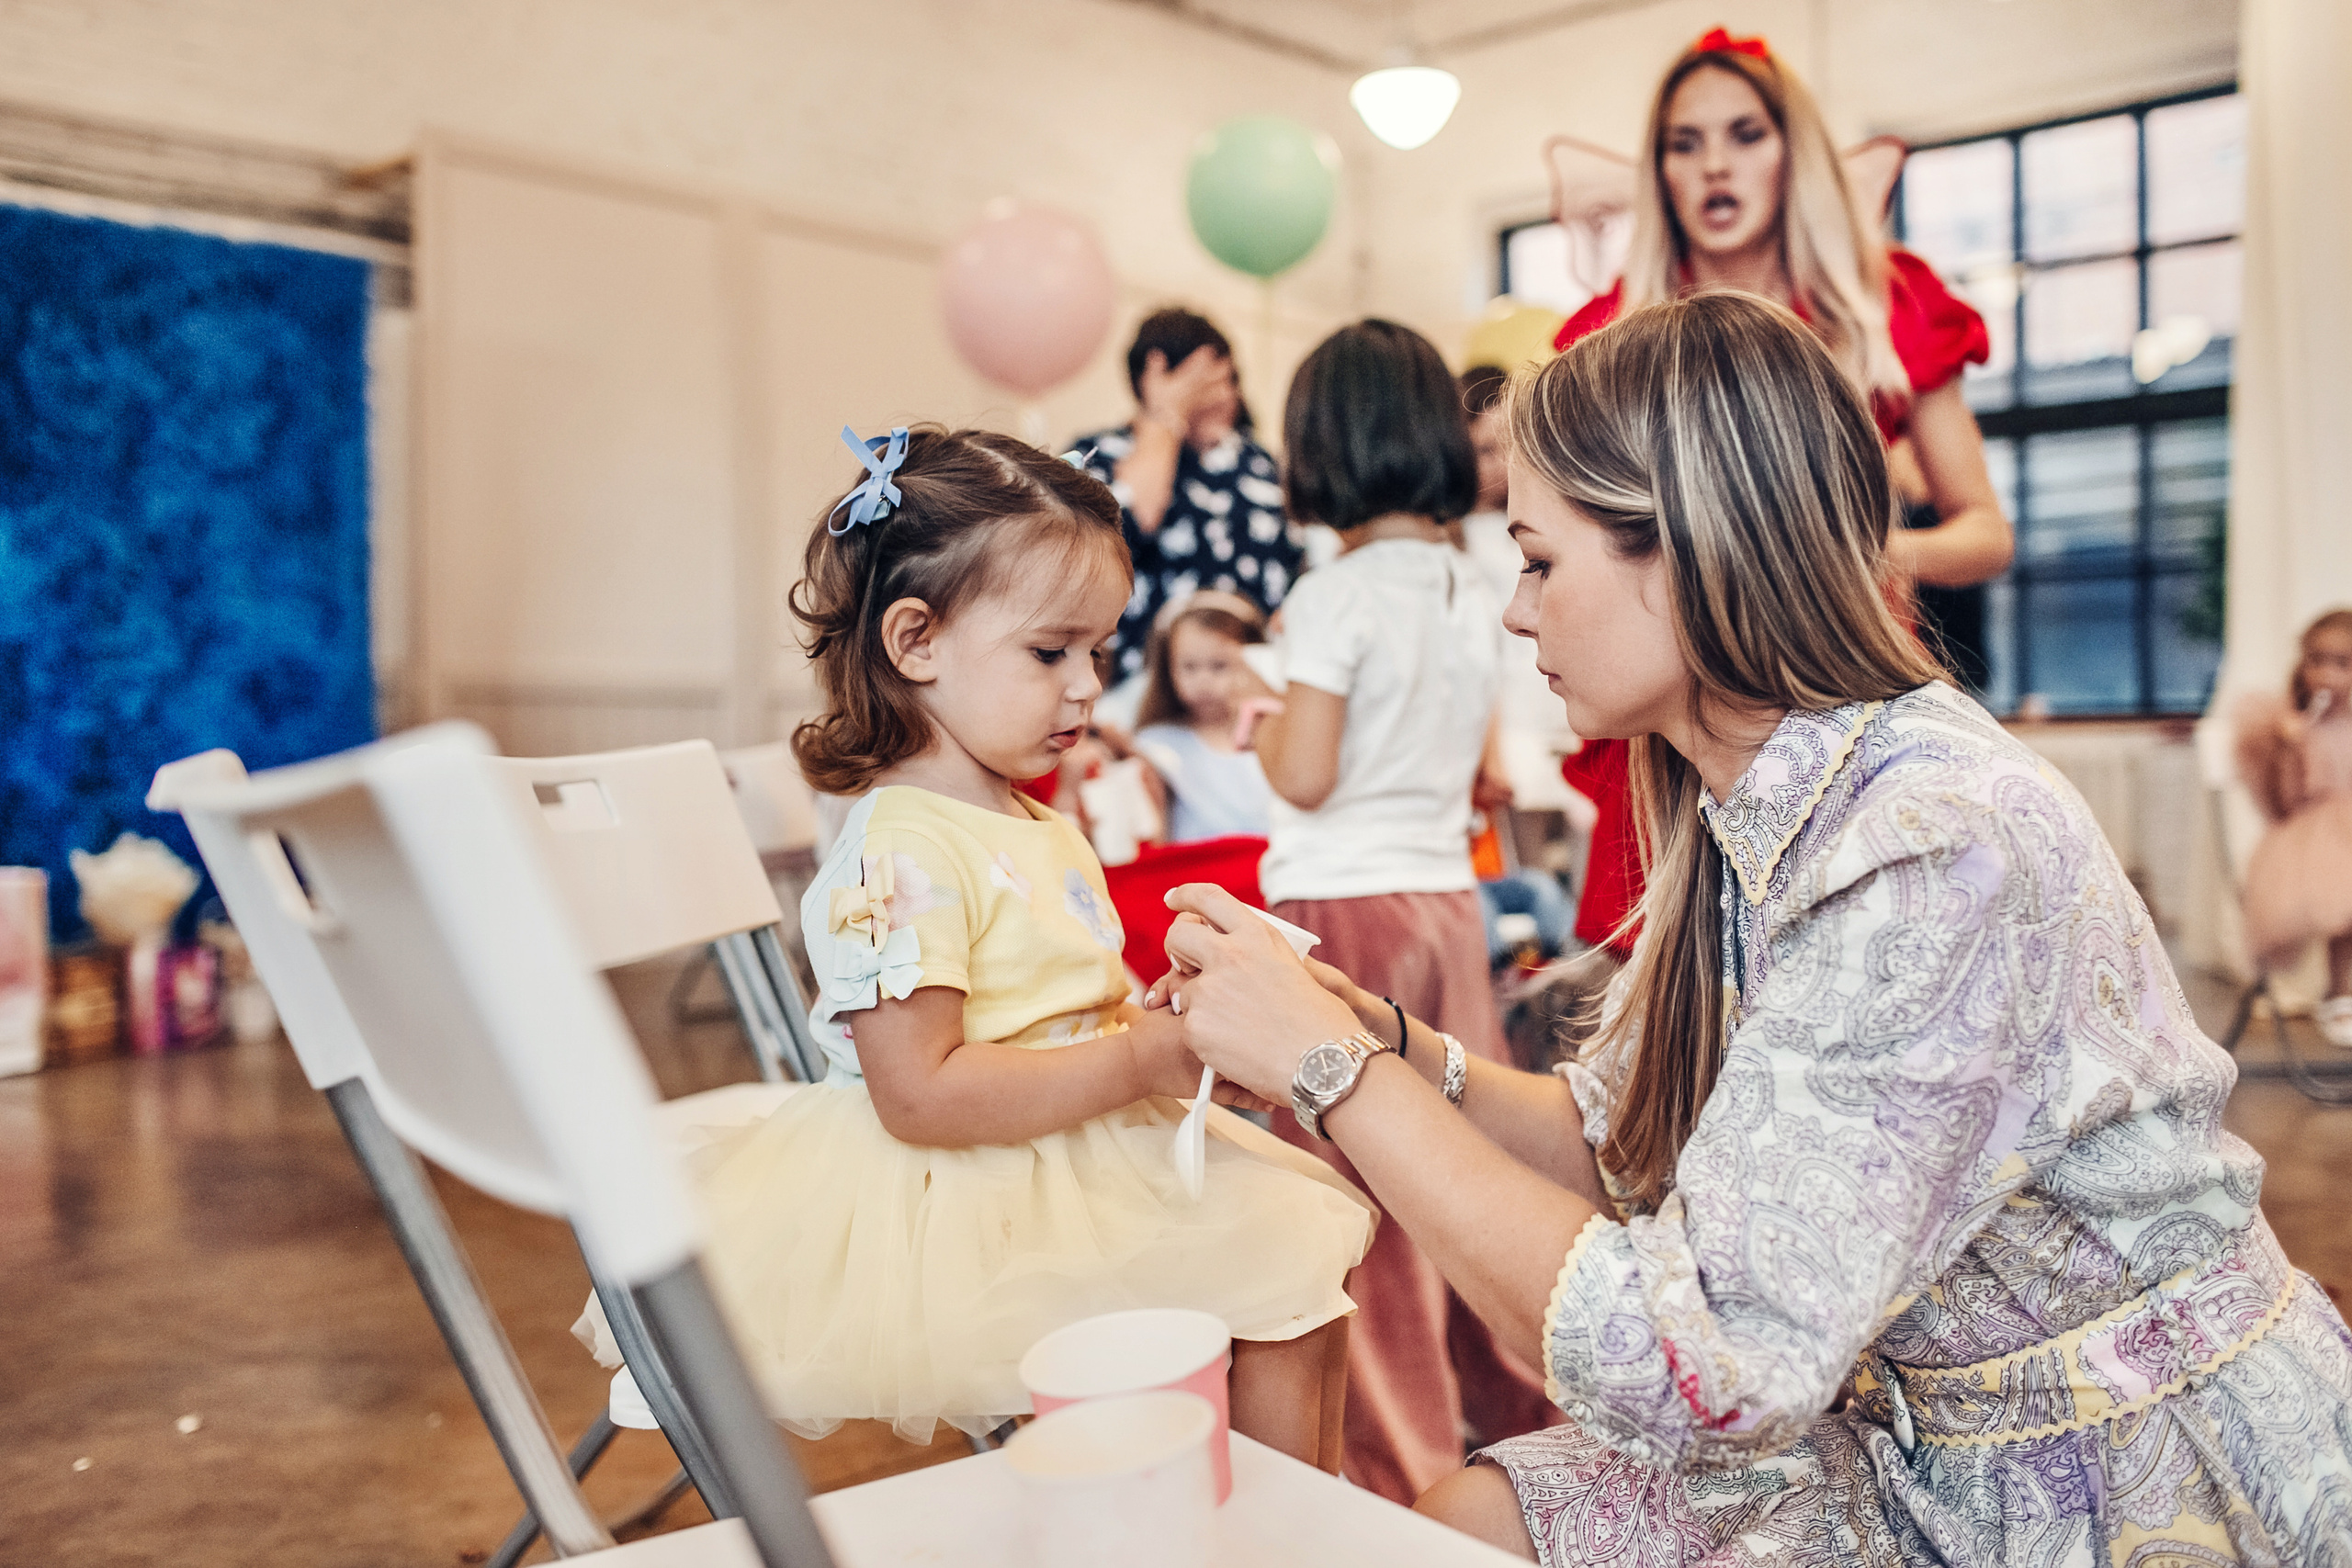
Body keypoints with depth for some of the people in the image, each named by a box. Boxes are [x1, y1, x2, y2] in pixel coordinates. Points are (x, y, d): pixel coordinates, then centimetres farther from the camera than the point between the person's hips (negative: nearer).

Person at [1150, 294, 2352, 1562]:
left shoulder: (1938, 849, -29)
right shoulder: (1742, 817, -2)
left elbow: (1693, 1371, -32)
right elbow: (1617, 1143, 8)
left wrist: (1336, 1071, -25)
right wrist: (1386, 1044, -9)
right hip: (1922, 1446, 7)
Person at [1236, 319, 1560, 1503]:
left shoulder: (1335, 596, -12)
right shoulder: (1474, 594, 9)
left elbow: (1304, 776, -16)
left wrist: (1262, 718, 4)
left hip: (1344, 905, -7)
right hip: (1447, 892, 7)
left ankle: (1401, 1467, 10)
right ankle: (1519, 1397, 30)